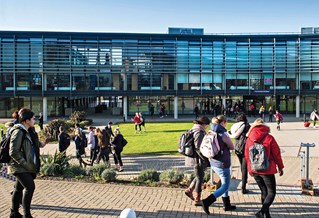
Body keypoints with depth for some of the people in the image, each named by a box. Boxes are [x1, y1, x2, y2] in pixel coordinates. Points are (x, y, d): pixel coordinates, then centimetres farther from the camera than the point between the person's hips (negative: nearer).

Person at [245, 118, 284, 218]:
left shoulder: (249, 139, -1)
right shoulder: (269, 138, -12)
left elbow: (247, 155, 7)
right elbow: (276, 154, -6)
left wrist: (250, 169, 20)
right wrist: (280, 167, 8)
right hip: (267, 170, -5)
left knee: (264, 192, 19)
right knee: (271, 193, 5)